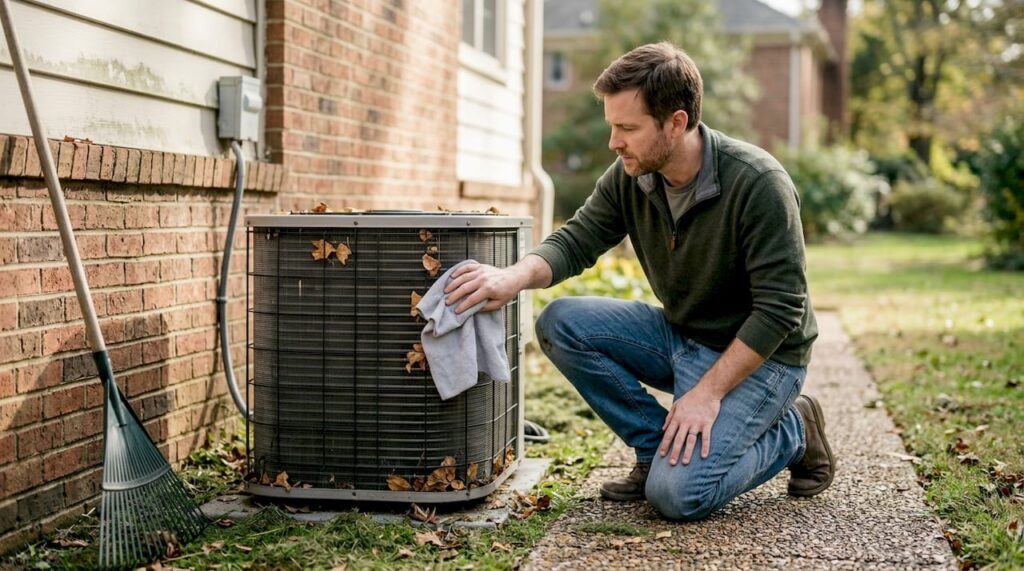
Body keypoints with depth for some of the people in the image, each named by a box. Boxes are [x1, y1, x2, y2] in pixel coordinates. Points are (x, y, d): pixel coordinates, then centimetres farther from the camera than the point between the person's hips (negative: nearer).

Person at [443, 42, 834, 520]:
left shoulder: (758, 184, -25)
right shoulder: (629, 177, -7)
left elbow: (780, 310, -24)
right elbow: (575, 240, -8)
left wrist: (707, 392, -26)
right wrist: (517, 276, -30)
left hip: (759, 355, -6)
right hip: (680, 336, 7)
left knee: (677, 493, -23)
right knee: (560, 323, -12)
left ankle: (792, 432, 4)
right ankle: (658, 449, 0)